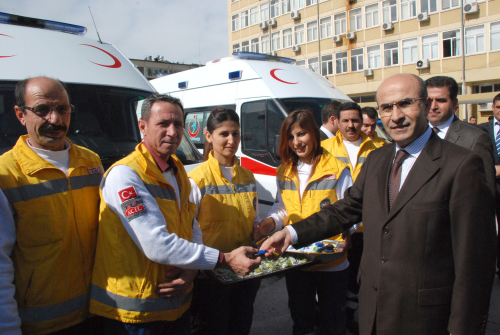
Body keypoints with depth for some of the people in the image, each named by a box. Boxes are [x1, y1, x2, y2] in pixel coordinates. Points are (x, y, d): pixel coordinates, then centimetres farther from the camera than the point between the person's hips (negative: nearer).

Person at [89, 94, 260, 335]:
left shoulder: (178, 172, 9)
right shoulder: (124, 174, -18)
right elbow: (157, 245, -26)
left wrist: (191, 269, -9)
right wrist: (226, 260, -23)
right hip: (134, 312, -7)